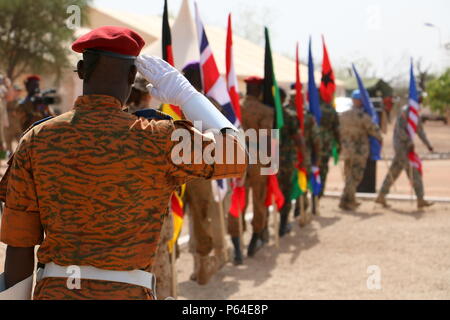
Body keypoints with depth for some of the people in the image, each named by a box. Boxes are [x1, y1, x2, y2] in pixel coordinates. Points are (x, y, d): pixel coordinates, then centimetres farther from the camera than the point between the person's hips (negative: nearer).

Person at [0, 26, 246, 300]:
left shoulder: (36, 140, -1)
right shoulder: (157, 139, -9)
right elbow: (236, 157, 4)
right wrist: (187, 95, 8)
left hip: (52, 291, 3)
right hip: (127, 293, -2)